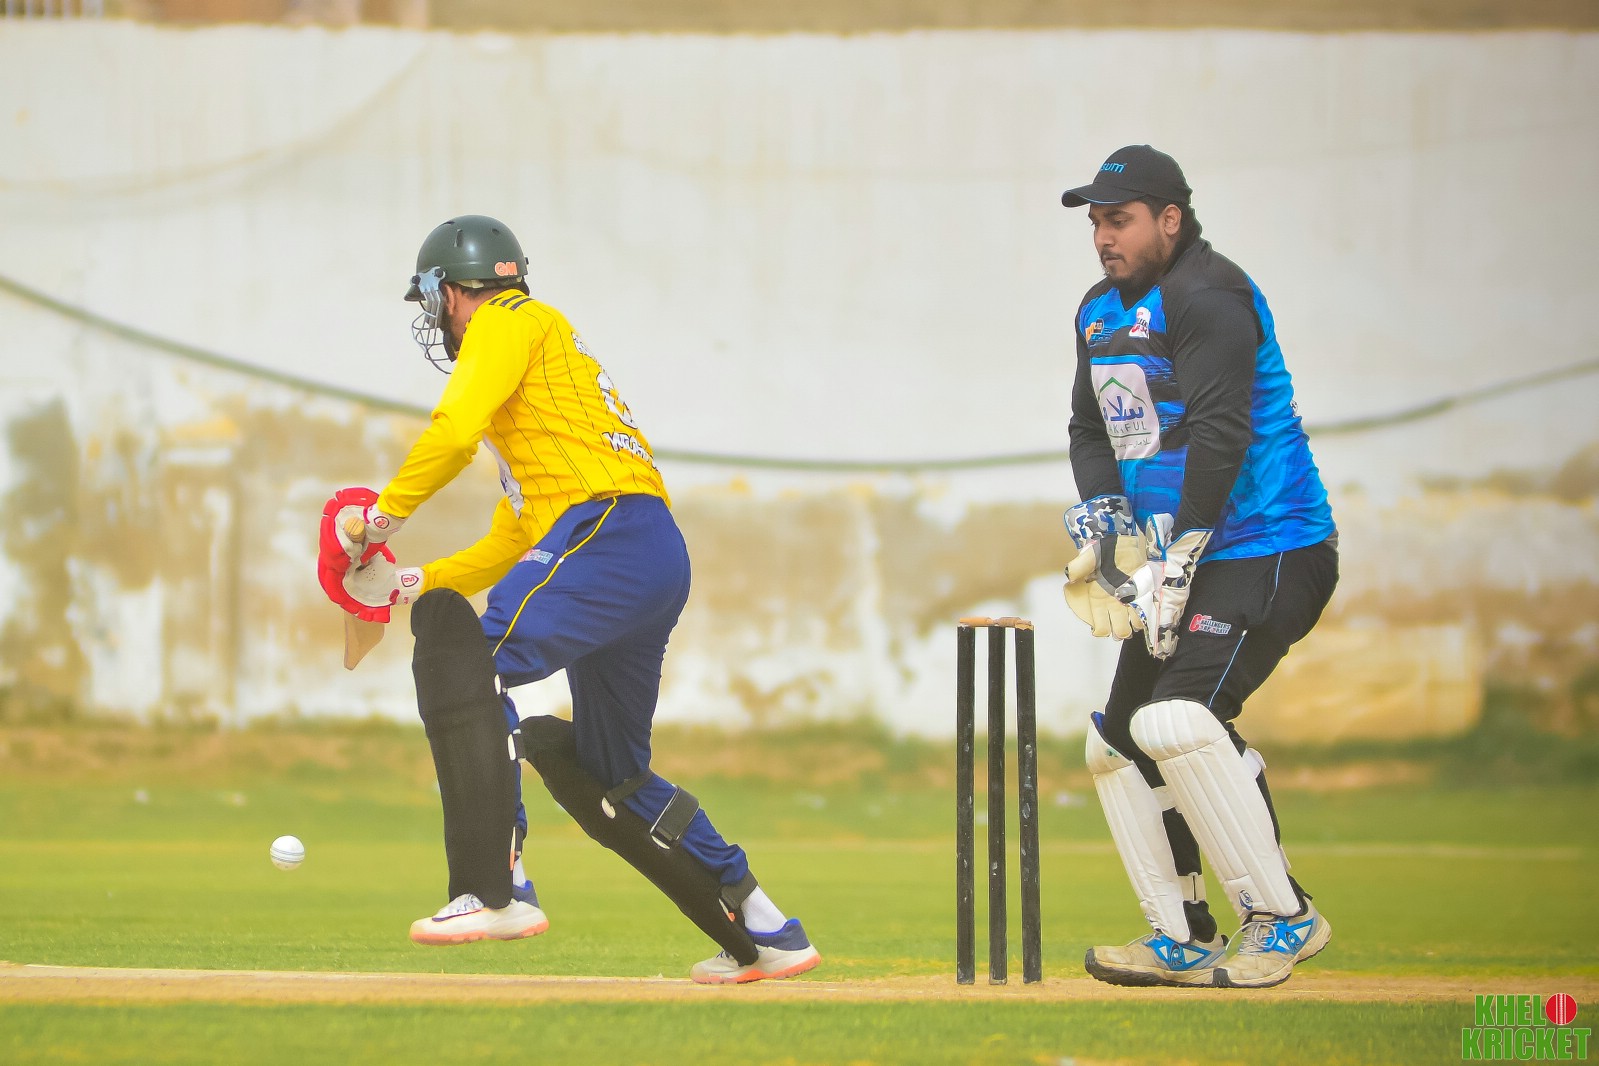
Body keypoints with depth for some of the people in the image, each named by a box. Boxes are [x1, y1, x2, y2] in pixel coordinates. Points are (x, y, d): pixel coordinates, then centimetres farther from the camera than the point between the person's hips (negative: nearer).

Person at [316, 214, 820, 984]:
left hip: (609, 532, -10)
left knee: (465, 659, -23)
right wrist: (407, 583, 30)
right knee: (604, 775, 20)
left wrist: (383, 517, -2)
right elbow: (508, 546, 36)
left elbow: (455, 431, -13)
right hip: (661, 565, 10)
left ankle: (496, 888, -34)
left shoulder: (511, 323, 6)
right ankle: (765, 934, 24)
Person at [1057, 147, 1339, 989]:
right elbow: (1091, 429, 18)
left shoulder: (1208, 297, -15)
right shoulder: (1102, 311, 15)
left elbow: (1218, 435, -23)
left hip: (1266, 550, -10)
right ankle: (1184, 941, 18)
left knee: (1178, 720, -25)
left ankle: (1281, 917, -16)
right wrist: (1101, 511, -3)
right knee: (1119, 742, 9)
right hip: (1184, 563, 10)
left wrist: (1178, 557, -26)